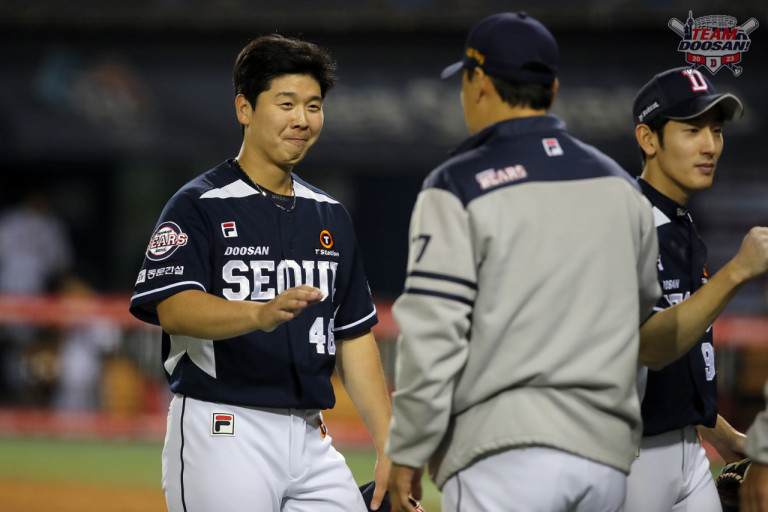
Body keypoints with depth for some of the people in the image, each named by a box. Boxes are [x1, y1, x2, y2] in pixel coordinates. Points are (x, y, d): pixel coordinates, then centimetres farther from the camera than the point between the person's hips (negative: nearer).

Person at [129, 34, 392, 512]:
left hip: (310, 438, 6)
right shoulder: (198, 206, -4)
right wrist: (261, 314, -38)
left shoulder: (331, 216, 16)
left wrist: (387, 448, 8)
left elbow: (355, 337, 17)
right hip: (223, 432, -6)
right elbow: (173, 307, -19)